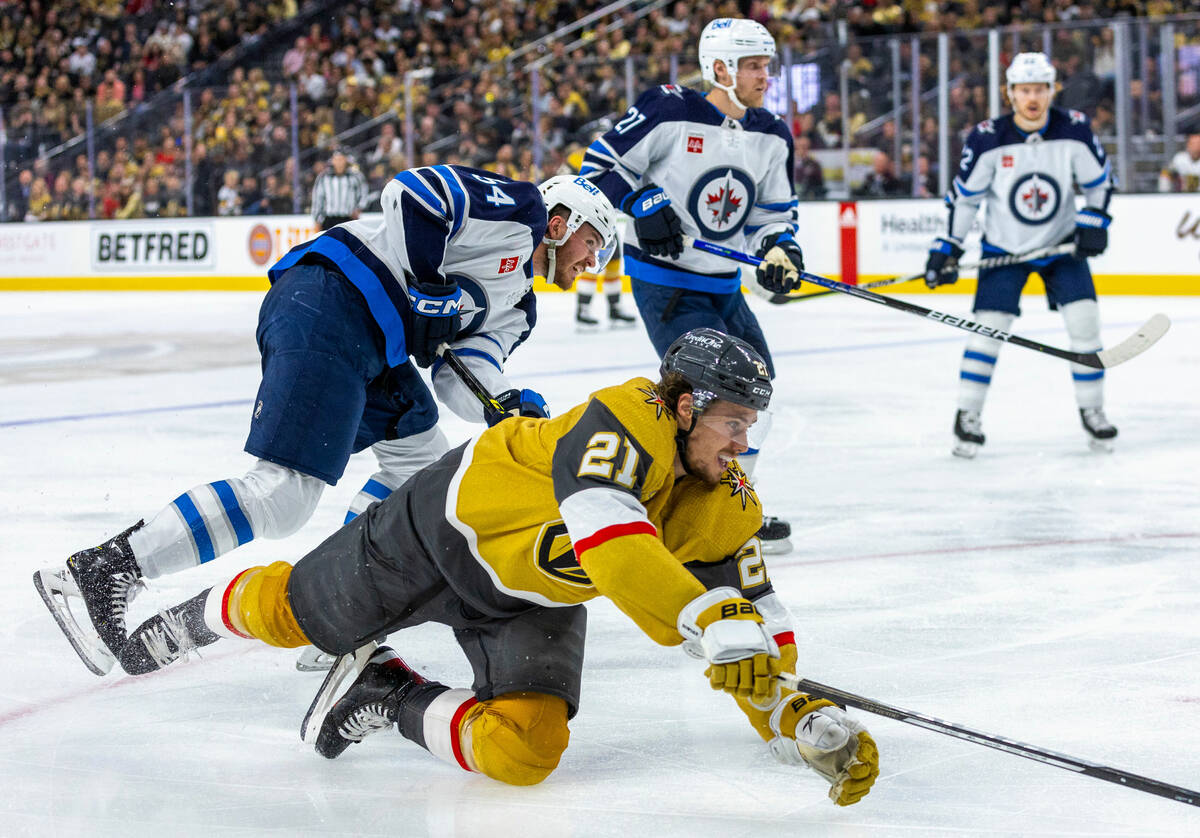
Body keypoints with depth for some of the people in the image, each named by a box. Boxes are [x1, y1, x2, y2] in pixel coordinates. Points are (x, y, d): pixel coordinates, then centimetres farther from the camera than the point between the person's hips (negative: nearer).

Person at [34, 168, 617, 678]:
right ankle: (98, 572, -19)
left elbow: (462, 384, 14)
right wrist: (427, 289, -11)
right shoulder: (519, 208, 3)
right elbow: (412, 190, -11)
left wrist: (509, 408, -6)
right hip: (330, 305, -11)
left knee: (423, 459, 20)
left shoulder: (515, 303, 29)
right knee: (283, 496, -19)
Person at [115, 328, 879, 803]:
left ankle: (391, 698, 11)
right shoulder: (628, 420, -35)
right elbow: (610, 542, -51)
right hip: (455, 527, -5)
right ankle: (196, 620, 49)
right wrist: (713, 623, -59)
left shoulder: (728, 509, -15)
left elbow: (752, 611, -10)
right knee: (291, 613, 13)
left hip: (536, 599, 5)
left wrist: (803, 717, -23)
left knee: (524, 750, -17)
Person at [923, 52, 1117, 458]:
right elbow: (964, 196, -7)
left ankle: (1092, 410, 8)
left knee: (1084, 319, -8)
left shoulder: (1074, 130, -14)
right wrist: (947, 247, -10)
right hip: (1004, 246, -1)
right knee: (988, 325, -10)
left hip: (1061, 242, 1)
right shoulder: (987, 140, -18)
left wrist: (1094, 223, -14)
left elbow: (1099, 181, -1)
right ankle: (967, 416, 3)